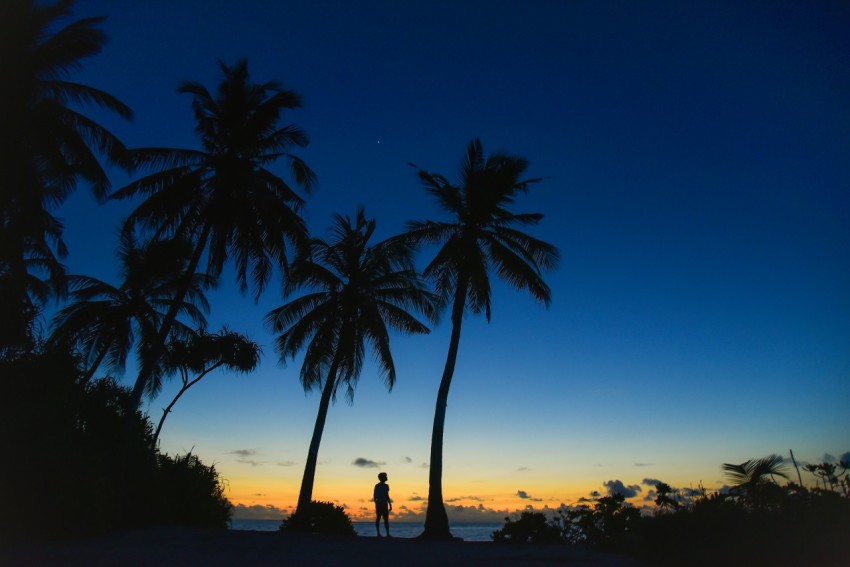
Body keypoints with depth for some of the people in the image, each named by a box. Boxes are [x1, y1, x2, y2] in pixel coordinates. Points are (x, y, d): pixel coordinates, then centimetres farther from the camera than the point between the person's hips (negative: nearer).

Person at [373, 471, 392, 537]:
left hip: (378, 503, 7)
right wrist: (390, 505, -12)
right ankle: (388, 534, -7)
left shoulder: (376, 486, 11)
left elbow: (374, 496, 12)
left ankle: (378, 533, 6)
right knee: (386, 519, -5)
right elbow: (387, 496, -16)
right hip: (384, 504, -7)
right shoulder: (385, 486, -11)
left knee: (378, 518, 7)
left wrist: (376, 504, 19)